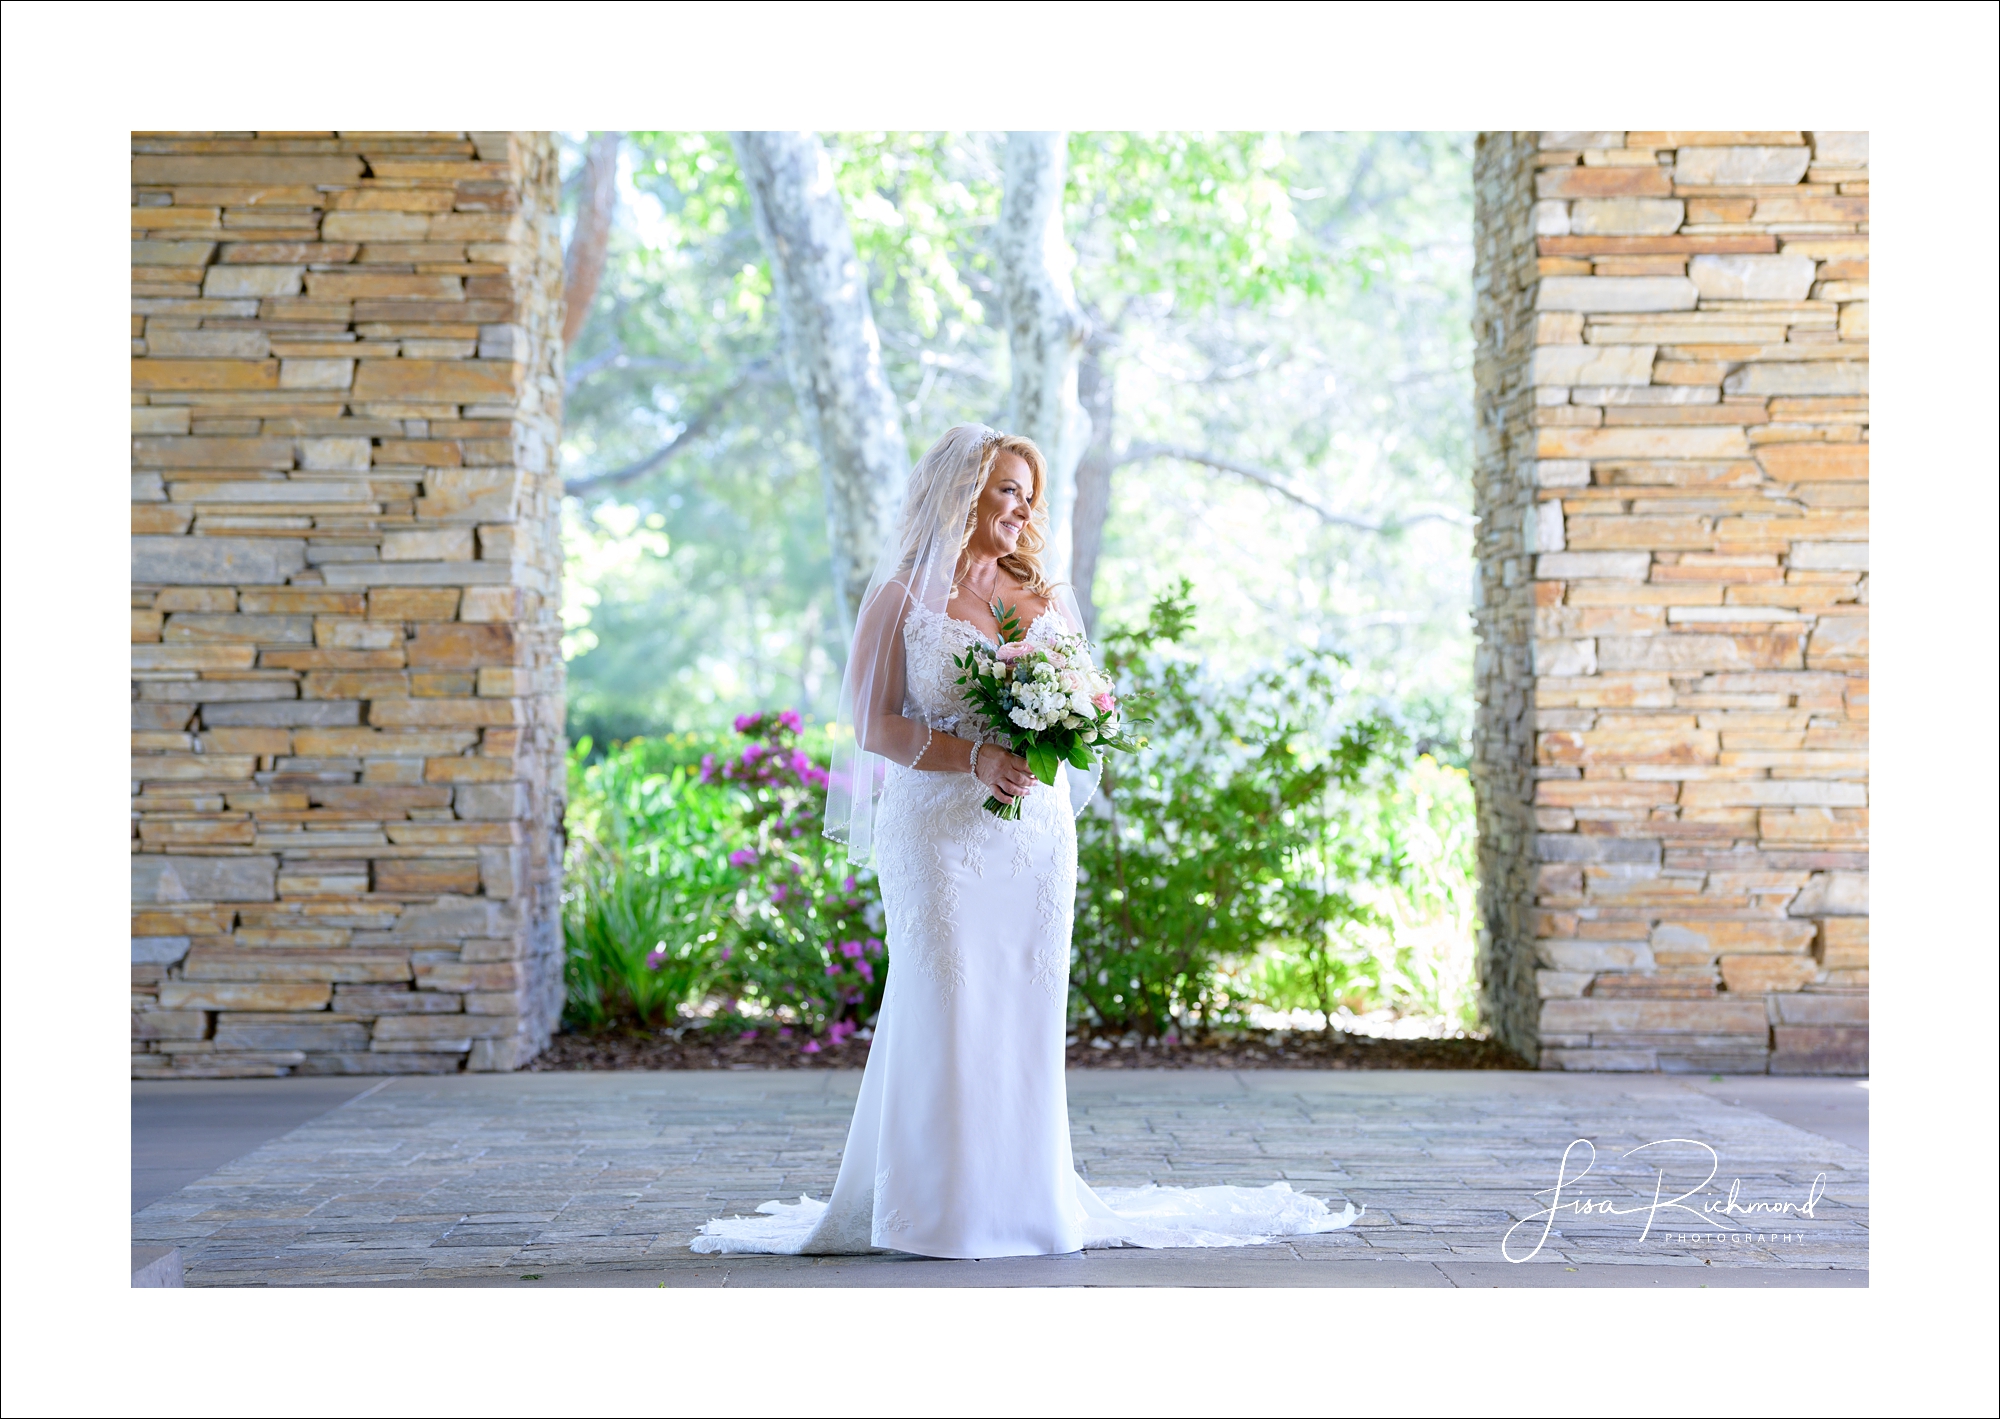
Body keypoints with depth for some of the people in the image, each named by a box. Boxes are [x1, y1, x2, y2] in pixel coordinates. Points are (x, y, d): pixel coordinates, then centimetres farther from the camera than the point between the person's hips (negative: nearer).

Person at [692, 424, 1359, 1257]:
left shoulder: (1051, 602, 14)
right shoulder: (901, 599, 1)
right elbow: (872, 723, -5)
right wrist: (976, 757, -16)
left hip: (1037, 828, 4)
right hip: (937, 829, -4)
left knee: (1029, 1005, 3)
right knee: (944, 999, -7)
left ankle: (1025, 1197, 11)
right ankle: (939, 1207, 1)